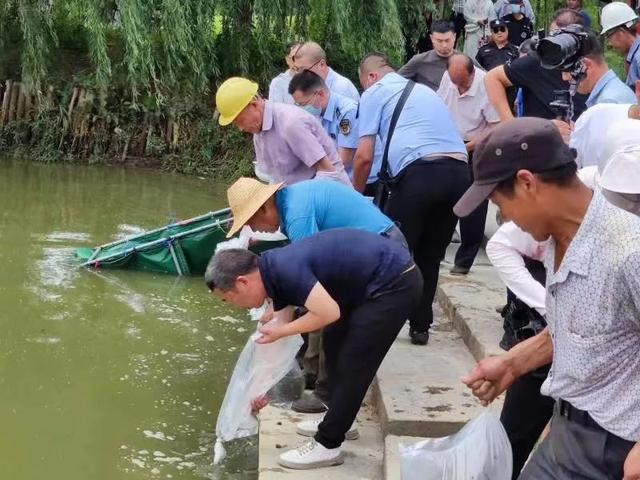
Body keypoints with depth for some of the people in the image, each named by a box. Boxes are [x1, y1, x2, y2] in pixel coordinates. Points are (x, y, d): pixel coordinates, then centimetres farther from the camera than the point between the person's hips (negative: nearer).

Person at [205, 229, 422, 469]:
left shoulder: (284, 268, -22)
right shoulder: (276, 273, 8)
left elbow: (329, 313, -25)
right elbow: (276, 336, 19)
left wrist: (281, 331, -11)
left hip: (395, 282, -10)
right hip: (372, 283, 10)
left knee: (353, 362, -3)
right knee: (335, 344, 20)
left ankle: (328, 444, 7)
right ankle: (339, 420, 34)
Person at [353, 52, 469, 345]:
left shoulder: (374, 93, 13)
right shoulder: (424, 90, 33)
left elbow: (365, 156, 5)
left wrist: (356, 195, 21)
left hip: (421, 173, -6)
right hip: (459, 172, 6)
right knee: (430, 256, 18)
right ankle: (420, 326, 23)